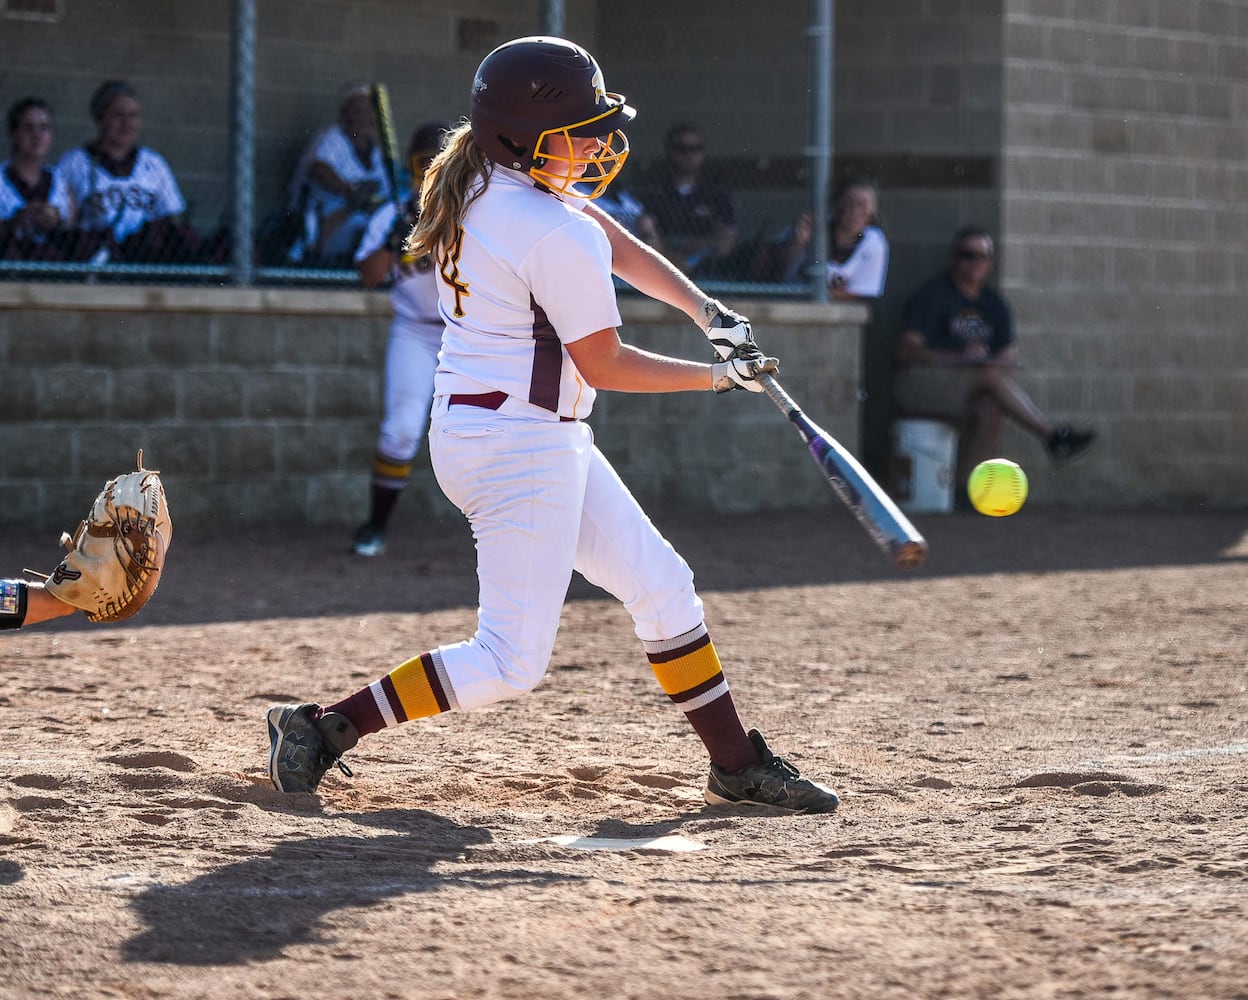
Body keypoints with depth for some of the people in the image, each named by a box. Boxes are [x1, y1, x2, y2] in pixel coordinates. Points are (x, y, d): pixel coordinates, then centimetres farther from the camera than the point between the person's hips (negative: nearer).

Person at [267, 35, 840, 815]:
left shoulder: (482, 182, 5)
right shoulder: (558, 236, -23)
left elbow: (615, 243, 12)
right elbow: (603, 366, -13)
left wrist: (706, 311, 0)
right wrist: (719, 376, 0)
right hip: (520, 444, -11)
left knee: (661, 584, 16)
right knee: (512, 661, -8)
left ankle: (737, 764, 23)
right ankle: (326, 726, -5)